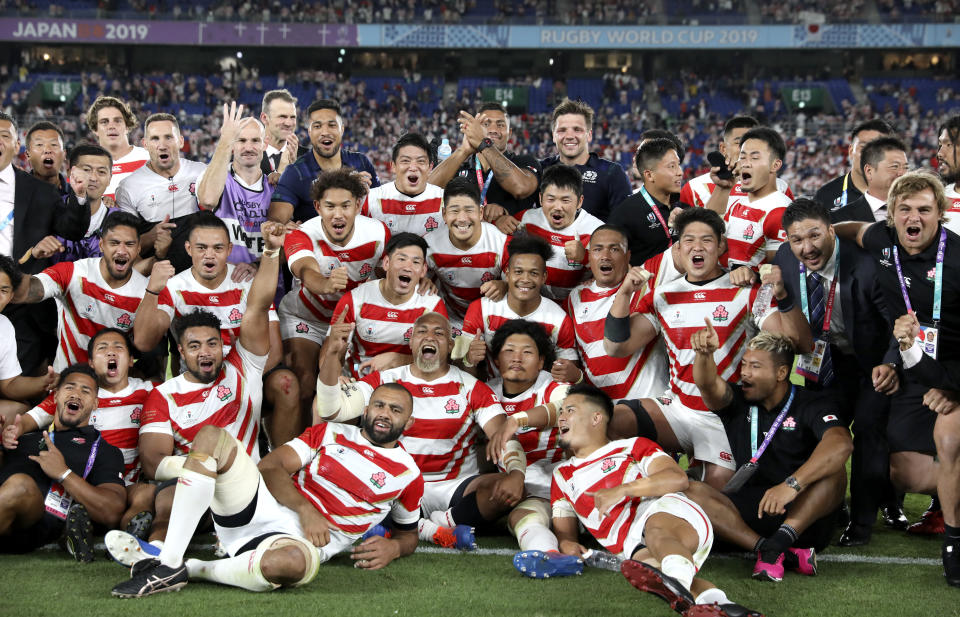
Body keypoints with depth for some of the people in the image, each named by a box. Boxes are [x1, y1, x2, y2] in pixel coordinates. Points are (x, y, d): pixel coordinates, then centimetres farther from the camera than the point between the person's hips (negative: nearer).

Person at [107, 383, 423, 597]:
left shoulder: (407, 474, 14)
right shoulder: (330, 434, 16)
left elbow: (409, 535, 25)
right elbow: (270, 467, 6)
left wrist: (392, 547, -1)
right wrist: (305, 509, -10)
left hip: (303, 539, -3)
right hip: (262, 505, 3)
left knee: (291, 563, -44)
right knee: (211, 436, -20)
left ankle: (192, 569, -19)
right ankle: (168, 561, -29)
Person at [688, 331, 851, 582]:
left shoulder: (811, 405, -4)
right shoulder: (738, 403, 9)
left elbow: (841, 444, -26)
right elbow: (708, 385, -14)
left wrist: (791, 485, -39)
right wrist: (705, 354, -38)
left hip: (806, 516, -3)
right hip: (752, 511, 3)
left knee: (832, 469, -30)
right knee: (693, 493, -23)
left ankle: (778, 543, -36)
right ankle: (789, 554, -33)